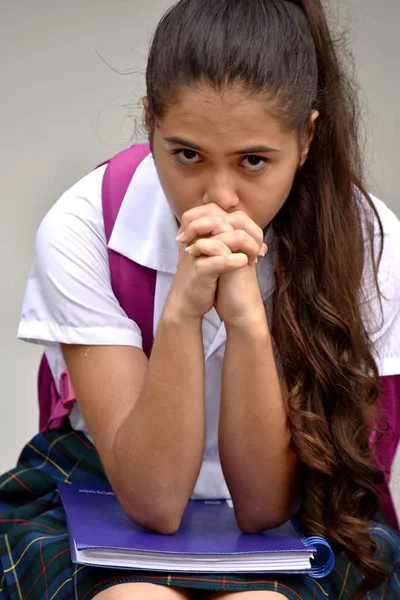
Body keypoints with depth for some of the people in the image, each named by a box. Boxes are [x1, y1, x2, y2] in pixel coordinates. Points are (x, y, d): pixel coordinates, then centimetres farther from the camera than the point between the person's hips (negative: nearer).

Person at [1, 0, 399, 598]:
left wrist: (247, 319, -33)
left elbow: (263, 504, -19)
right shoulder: (81, 231, -19)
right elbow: (152, 497, -22)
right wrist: (182, 308, -35)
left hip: (297, 512, 0)